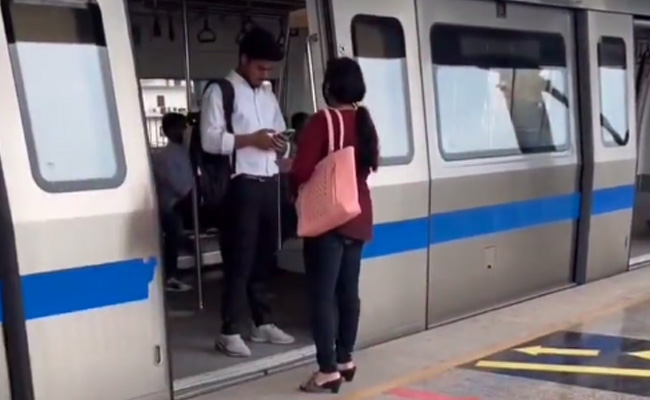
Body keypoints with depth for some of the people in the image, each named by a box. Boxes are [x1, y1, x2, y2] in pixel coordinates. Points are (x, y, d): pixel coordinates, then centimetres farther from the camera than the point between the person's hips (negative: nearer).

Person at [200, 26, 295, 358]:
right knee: (240, 258, -5)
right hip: (242, 185, -6)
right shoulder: (220, 91, -2)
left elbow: (280, 134, 24)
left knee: (265, 256, 11)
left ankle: (263, 323, 22)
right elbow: (210, 139, -11)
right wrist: (251, 138, -17)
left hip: (270, 183, 7)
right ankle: (230, 332, 2)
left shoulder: (268, 94, 20)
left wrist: (281, 145, 1)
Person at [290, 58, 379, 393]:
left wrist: (298, 190, 4)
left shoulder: (322, 121, -14)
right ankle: (345, 360, 23)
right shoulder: (365, 120, 7)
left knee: (322, 294, -3)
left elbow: (301, 172, -16)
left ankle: (328, 371, -2)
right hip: (358, 215, 8)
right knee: (348, 290, 14)